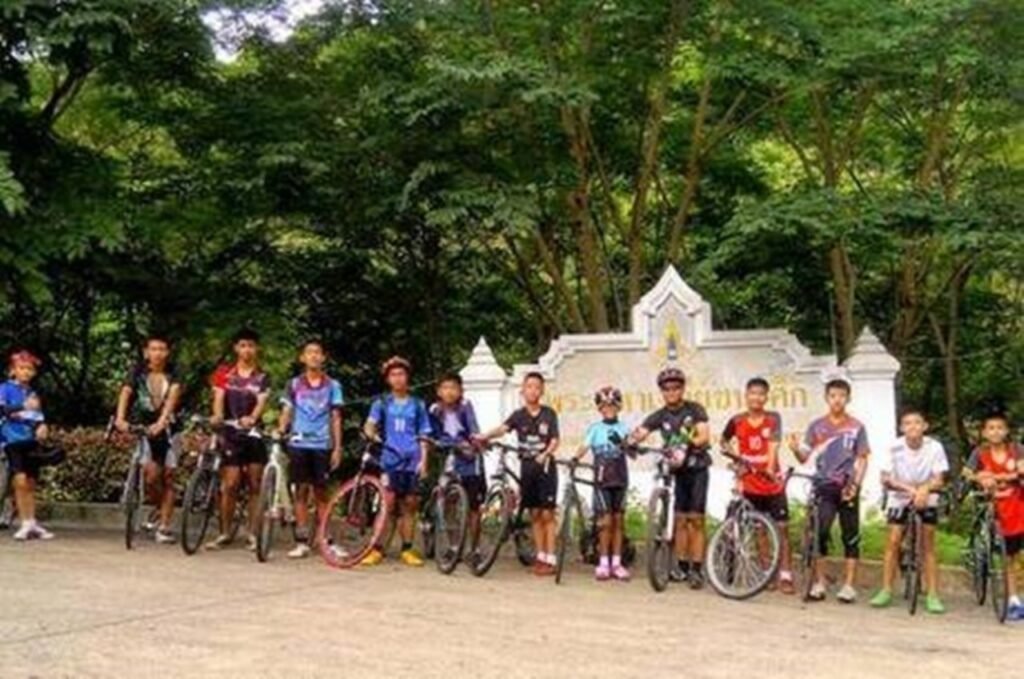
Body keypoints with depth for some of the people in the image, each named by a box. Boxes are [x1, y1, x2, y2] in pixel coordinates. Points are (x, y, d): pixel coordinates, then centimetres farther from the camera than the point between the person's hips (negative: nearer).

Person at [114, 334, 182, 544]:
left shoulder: (172, 376, -2)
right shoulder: (137, 373, -2)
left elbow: (172, 397, -18)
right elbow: (125, 394, -16)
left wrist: (161, 421, -36)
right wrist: (120, 418, -35)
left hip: (166, 429, 1)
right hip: (142, 429, -1)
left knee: (167, 477, 0)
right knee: (152, 474, -15)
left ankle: (164, 527, 6)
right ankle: (160, 510, 13)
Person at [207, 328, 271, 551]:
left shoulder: (262, 378, 4)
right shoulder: (224, 373, 6)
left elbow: (262, 402, -10)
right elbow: (219, 398, -5)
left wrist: (251, 418, -32)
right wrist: (217, 416, -28)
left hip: (254, 433, 0)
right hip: (231, 433, 0)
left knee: (255, 485, 2)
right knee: (230, 484, -4)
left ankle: (253, 534, 8)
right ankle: (225, 533, 8)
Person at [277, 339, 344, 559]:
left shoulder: (332, 386, 7)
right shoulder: (294, 384, 8)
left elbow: (336, 418, 6)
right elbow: (286, 412, 6)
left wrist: (337, 448, 1)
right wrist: (280, 429, -14)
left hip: (322, 445, 0)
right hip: (299, 443, 0)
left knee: (321, 492, 3)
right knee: (301, 490, 1)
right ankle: (302, 541, 3)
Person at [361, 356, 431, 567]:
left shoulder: (417, 405, 12)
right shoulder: (382, 403, 10)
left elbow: (423, 436, 11)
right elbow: (369, 425, -1)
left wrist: (423, 460, 0)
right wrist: (372, 434, -24)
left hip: (411, 462, 2)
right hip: (389, 460, -2)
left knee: (409, 506, 3)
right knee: (387, 503, -9)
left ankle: (407, 549, 11)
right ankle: (377, 549, -5)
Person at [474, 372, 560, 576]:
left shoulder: (549, 414, 1)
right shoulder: (518, 415, 3)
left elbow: (554, 440, -5)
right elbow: (502, 428, -13)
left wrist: (545, 454, -24)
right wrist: (485, 436, -33)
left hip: (545, 467, -2)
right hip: (527, 467, 2)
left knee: (547, 514, -3)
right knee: (535, 514, 7)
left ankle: (550, 558, -2)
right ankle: (540, 556, 15)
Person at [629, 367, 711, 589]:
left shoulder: (695, 409, -6)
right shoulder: (660, 415, 0)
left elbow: (704, 436, -18)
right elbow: (640, 432, -14)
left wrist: (687, 444, -37)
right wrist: (631, 440, -37)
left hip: (697, 469, -3)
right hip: (677, 470, 3)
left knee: (696, 519, -5)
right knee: (680, 519, 4)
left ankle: (697, 569, -2)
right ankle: (682, 565, 12)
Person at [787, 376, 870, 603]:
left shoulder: (856, 427, 4)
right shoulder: (817, 426, 7)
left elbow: (862, 459, 4)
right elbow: (804, 457, 4)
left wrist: (855, 484, -9)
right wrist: (795, 448, -18)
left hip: (847, 488, 0)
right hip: (824, 486, 0)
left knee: (851, 537, 2)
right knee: (819, 533, -7)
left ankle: (848, 585, 8)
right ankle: (819, 583, 2)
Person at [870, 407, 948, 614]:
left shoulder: (934, 447, -17)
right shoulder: (895, 448, -16)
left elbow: (939, 480, -15)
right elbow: (885, 480, -13)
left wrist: (924, 489, -35)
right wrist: (907, 487, -27)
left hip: (926, 501, 0)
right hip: (899, 499, 0)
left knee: (928, 545, -1)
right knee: (893, 541, -7)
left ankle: (932, 595, 3)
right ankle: (886, 590, 2)